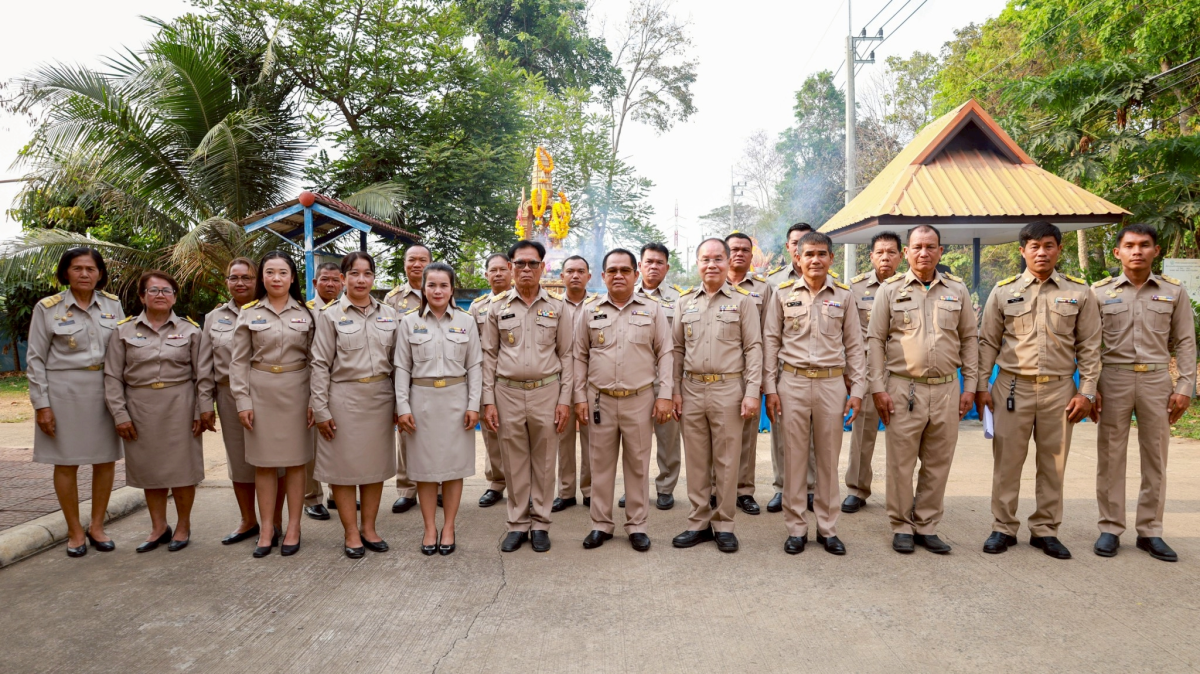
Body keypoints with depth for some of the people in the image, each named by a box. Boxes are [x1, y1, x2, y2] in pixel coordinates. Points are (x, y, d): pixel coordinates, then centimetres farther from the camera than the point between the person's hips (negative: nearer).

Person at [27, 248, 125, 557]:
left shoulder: (112, 305, 5)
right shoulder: (48, 308, -2)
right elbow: (35, 360, -1)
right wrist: (41, 404, -6)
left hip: (106, 391, 3)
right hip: (64, 392, -3)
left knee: (106, 459, 6)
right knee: (66, 462, 4)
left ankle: (97, 526, 21)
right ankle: (75, 531, 18)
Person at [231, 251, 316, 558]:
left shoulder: (306, 313, 4)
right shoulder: (249, 313, 4)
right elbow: (239, 361, 3)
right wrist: (243, 401, -4)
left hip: (296, 390, 0)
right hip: (260, 391, 1)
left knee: (295, 460, 4)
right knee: (263, 462, 5)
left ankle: (293, 529, 13)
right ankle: (267, 529, 15)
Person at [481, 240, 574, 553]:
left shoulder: (556, 308, 5)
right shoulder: (498, 308, 6)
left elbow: (566, 356, 5)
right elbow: (489, 356, 6)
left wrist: (565, 399, -2)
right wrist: (488, 401, 0)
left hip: (546, 392, 0)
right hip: (508, 393, 1)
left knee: (544, 462, 6)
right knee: (514, 463, 7)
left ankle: (540, 524, 18)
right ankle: (517, 524, 19)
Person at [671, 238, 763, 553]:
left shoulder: (742, 300, 1)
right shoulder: (685, 302, 10)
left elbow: (753, 348, -2)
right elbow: (677, 349, 12)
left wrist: (752, 392, -10)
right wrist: (674, 390, 5)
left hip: (728, 389, -3)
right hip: (691, 389, 3)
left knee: (726, 460, 4)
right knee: (696, 459, 9)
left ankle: (723, 525, 15)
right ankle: (699, 523, 19)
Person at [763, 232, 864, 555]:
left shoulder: (843, 295, 6)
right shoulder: (783, 293, 3)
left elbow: (854, 344, 7)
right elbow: (771, 341, 4)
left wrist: (857, 389, 1)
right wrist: (770, 388, -1)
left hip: (832, 384, 1)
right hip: (792, 383, -1)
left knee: (829, 458, 8)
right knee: (794, 457, 5)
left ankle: (827, 528, 20)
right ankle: (796, 528, 16)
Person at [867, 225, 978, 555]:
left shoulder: (957, 290, 9)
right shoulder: (890, 290, 2)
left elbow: (968, 339, 12)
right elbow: (875, 340, 0)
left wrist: (969, 386, 6)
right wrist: (878, 388, -6)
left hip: (946, 389, 3)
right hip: (903, 388, -2)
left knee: (938, 463, 8)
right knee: (901, 462, 3)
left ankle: (926, 526, 21)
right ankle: (902, 527, 16)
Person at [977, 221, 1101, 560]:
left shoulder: (1079, 292, 4)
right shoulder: (1003, 291, 3)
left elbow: (1089, 347, 5)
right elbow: (988, 343, 4)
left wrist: (1086, 391, -1)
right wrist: (981, 387, 0)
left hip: (1059, 389, 1)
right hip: (1013, 387, -1)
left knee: (1053, 464, 9)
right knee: (1007, 461, 4)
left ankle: (1045, 530, 22)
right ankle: (1003, 528, 16)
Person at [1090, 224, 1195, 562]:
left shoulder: (1174, 292, 5)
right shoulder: (1100, 292, 2)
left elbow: (1185, 343, 6)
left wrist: (1185, 387, -1)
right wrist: (1089, 387, -3)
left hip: (1157, 380, 1)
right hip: (1113, 379, -1)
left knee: (1155, 457, 7)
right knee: (1110, 456, 4)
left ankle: (1150, 531, 18)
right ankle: (1110, 529, 13)